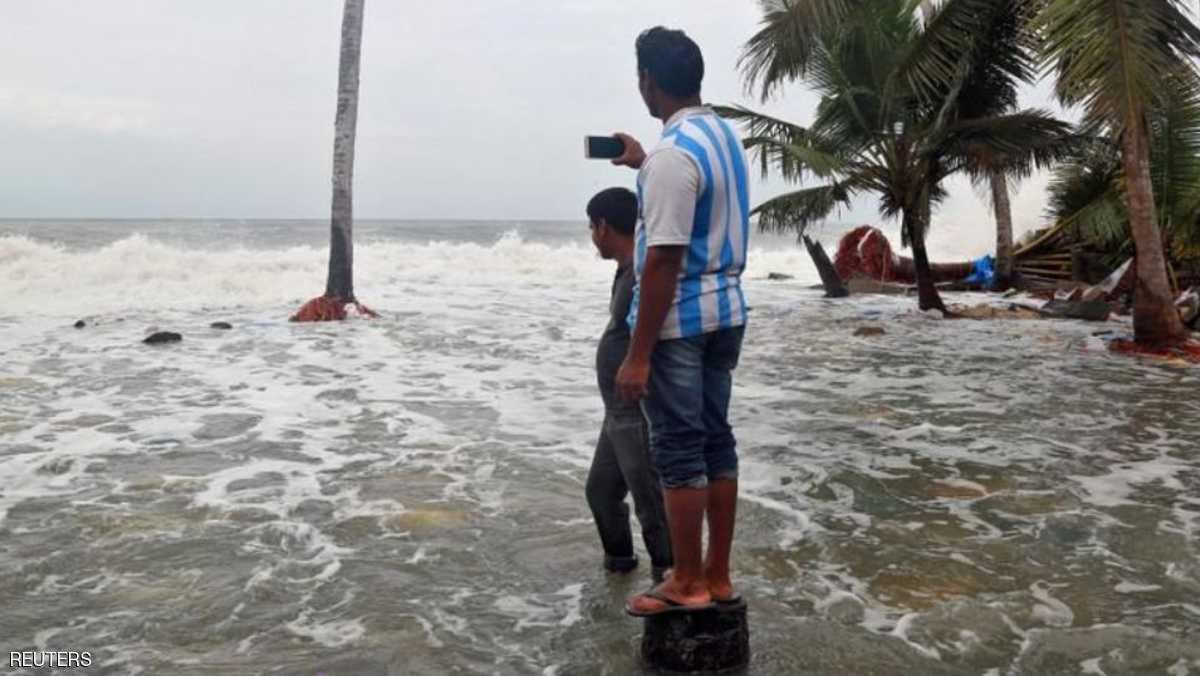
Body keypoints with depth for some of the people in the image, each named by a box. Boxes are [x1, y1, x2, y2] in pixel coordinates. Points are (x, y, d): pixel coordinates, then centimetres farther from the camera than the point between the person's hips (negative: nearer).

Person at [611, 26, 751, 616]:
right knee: (715, 440, 12)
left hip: (679, 319, -9)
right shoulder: (723, 135, 10)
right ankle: (717, 575, 21)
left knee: (679, 450, 0)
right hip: (725, 309, 9)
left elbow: (664, 260, -23)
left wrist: (638, 354, -21)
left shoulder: (673, 153, -20)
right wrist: (644, 166, 39)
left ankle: (687, 584, 11)